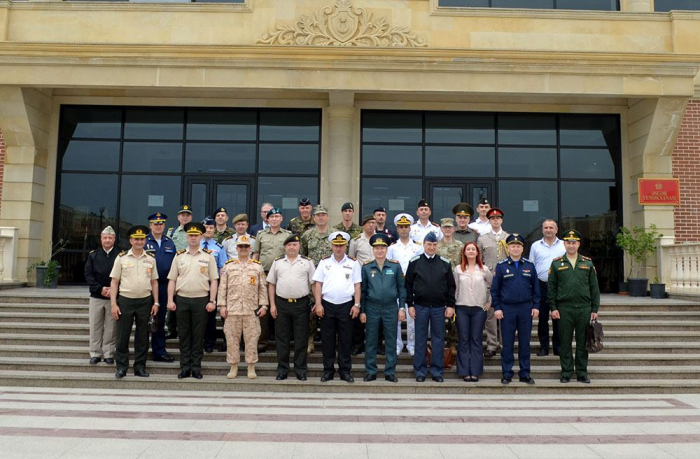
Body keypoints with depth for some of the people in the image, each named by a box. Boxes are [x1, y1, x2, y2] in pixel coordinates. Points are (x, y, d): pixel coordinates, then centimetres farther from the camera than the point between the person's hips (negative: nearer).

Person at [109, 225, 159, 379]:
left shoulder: (150, 259, 8)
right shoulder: (121, 258, 1)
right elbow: (114, 282, 0)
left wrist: (156, 303, 4)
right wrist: (113, 304, -6)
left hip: (145, 301, 2)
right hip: (125, 300, -2)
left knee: (142, 336, 8)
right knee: (122, 336, 3)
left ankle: (140, 367, 19)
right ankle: (121, 367, 15)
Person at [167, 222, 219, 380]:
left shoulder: (208, 256, 3)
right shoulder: (179, 256, 8)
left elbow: (214, 280, 1)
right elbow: (172, 280, 9)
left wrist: (212, 301, -5)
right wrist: (170, 300, 1)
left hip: (201, 300, -2)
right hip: (182, 300, 2)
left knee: (198, 335, 4)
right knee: (184, 334, 7)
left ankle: (196, 368, 13)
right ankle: (185, 368, 16)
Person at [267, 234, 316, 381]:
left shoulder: (307, 262, 5)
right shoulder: (277, 262, 9)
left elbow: (314, 284, 4)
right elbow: (271, 284, 10)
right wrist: (272, 305, 3)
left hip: (301, 304, -1)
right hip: (281, 304, 1)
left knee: (301, 339, 4)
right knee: (282, 338, 8)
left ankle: (300, 370, 15)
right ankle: (282, 369, 18)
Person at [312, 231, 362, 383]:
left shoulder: (353, 263, 4)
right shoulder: (324, 262, 5)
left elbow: (357, 285, 3)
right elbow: (318, 284, 3)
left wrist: (356, 305, -4)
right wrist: (318, 304, -4)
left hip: (346, 305, 0)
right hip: (327, 305, 1)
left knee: (345, 339, 5)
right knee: (327, 339, 6)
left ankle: (345, 370, 16)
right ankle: (328, 370, 17)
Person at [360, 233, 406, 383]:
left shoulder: (395, 266, 2)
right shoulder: (366, 267, 3)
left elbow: (401, 288, 5)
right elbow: (362, 290, 6)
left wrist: (402, 308, -1)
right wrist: (362, 311, 3)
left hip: (391, 308, 0)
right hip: (372, 308, 0)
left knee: (391, 342, 5)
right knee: (371, 342, 6)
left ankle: (390, 372, 15)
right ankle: (371, 371, 16)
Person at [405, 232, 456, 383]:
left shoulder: (445, 263, 5)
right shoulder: (414, 262, 1)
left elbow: (451, 286, 6)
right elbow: (408, 284, 2)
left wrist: (450, 305, 1)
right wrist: (410, 305, -3)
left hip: (439, 308, 1)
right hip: (420, 307, -1)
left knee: (438, 339, 6)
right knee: (420, 339, 5)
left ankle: (437, 371, 16)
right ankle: (420, 370, 14)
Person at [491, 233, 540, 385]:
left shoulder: (529, 266, 6)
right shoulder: (501, 266, 1)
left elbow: (535, 287, 8)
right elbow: (494, 289, 1)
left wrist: (536, 306, 2)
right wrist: (497, 308, -5)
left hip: (526, 309, 2)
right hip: (507, 309, -1)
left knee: (525, 342, 7)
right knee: (507, 343, 4)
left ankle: (525, 374, 17)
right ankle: (507, 374, 12)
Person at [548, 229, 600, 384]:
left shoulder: (588, 263, 8)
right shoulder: (556, 263, 4)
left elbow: (594, 287, 8)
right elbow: (551, 287, 3)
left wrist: (595, 309, 3)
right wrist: (553, 308, -3)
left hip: (584, 308, 1)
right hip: (564, 309, -1)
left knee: (583, 342, 6)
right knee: (565, 342, 4)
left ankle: (582, 373, 17)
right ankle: (566, 373, 13)